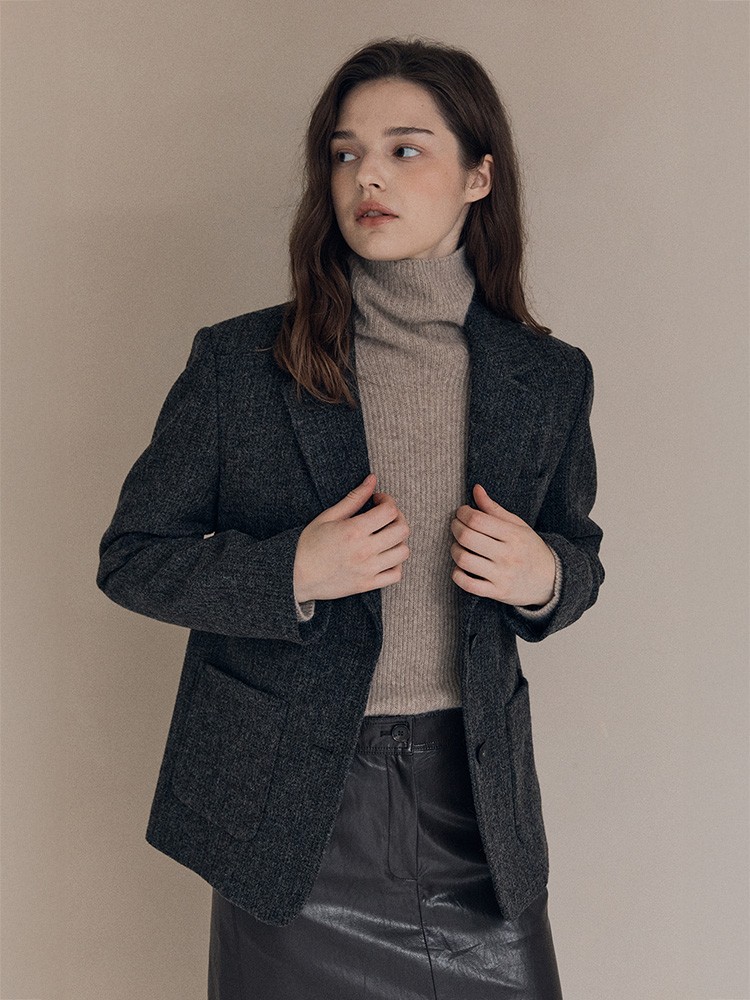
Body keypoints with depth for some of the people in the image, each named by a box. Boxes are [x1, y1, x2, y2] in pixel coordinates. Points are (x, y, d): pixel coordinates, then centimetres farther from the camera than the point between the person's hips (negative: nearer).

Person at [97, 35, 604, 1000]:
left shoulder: (550, 378, -1)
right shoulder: (238, 362, -8)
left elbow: (579, 552, 13)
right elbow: (130, 558, -2)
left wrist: (545, 577, -11)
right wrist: (292, 571, -19)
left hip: (473, 797, 2)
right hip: (292, 805, -1)